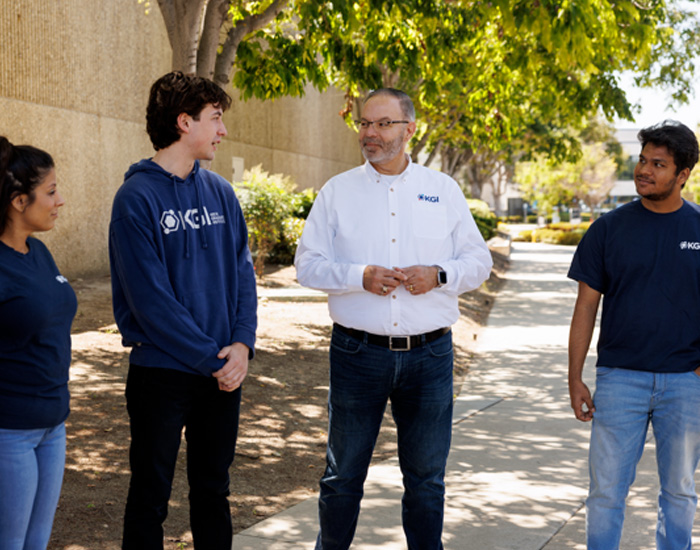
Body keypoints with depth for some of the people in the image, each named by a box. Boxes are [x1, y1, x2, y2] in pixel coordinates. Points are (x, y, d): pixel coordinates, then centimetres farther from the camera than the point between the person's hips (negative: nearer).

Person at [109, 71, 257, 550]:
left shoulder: (220, 192, 7)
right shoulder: (137, 197, -12)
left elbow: (243, 272, 6)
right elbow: (150, 298, -17)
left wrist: (242, 343, -9)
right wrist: (211, 358, -16)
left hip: (225, 372, 5)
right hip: (162, 372, -5)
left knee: (213, 491, 17)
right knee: (150, 497, 7)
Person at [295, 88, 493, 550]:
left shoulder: (444, 190, 7)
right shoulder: (338, 191, 5)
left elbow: (479, 262, 8)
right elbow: (308, 264, 1)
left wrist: (438, 275, -12)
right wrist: (361, 276, -16)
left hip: (429, 355, 1)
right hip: (358, 352, -1)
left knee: (426, 477, 10)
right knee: (343, 474, 8)